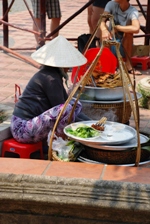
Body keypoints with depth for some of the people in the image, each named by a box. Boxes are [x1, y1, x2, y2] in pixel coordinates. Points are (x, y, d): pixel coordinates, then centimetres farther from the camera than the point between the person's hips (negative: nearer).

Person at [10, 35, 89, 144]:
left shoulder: (54, 74, 10)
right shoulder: (51, 78, -19)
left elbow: (66, 100, 13)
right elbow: (62, 110, -18)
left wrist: (90, 122, 5)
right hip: (23, 129, -10)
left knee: (76, 104, 12)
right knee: (67, 109, -28)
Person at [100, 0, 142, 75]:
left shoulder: (133, 11, -17)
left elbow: (136, 29, -38)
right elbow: (102, 21, -18)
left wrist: (116, 27, -28)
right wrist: (104, 30, -41)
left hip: (124, 46, -2)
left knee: (129, 31, -29)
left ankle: (128, 63, -21)